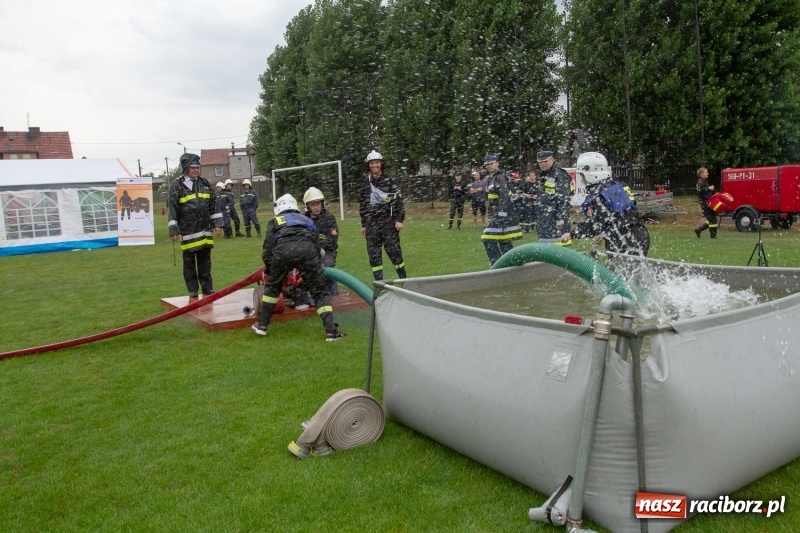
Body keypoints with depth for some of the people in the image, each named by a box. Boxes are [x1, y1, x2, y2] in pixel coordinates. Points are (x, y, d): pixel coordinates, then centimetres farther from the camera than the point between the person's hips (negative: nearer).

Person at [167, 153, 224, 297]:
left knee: (205, 261, 11)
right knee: (189, 262, 5)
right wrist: (173, 230, -10)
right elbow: (172, 208, -7)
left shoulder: (204, 183, 9)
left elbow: (213, 205, 13)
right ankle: (193, 290, 14)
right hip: (187, 231, -4)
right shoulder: (177, 185, -5)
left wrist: (217, 224, 7)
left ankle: (207, 288, 18)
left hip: (205, 229, 4)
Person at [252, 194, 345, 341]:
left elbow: (267, 248, 23)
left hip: (283, 250, -1)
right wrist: (310, 271, 45)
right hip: (307, 250, 1)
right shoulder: (307, 220, 39)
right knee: (319, 291, 8)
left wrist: (268, 269, 38)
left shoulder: (275, 221, 33)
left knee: (272, 286, 24)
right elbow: (317, 245, 34)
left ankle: (262, 325, 31)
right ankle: (331, 331, -3)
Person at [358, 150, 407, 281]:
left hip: (388, 220, -4)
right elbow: (362, 204, 17)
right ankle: (378, 282, 11)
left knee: (393, 250, -3)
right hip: (371, 222, 4)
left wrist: (399, 220, -10)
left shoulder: (390, 180, 0)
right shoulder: (366, 182, 12)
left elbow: (398, 200, -4)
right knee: (373, 253, 3)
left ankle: (403, 279, 9)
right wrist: (363, 224, 16)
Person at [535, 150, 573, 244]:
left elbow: (564, 199, -16)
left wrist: (561, 218, -21)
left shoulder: (560, 175, -10)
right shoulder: (542, 176, 19)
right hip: (544, 220, 9)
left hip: (555, 219, -9)